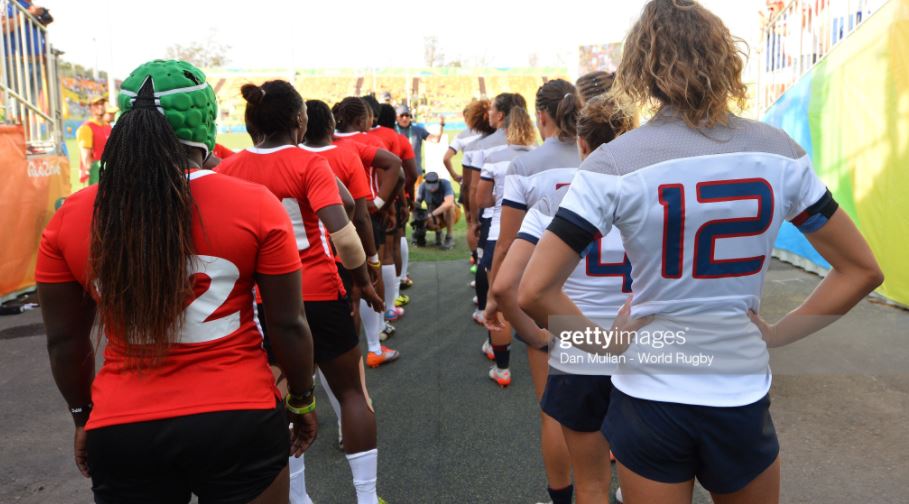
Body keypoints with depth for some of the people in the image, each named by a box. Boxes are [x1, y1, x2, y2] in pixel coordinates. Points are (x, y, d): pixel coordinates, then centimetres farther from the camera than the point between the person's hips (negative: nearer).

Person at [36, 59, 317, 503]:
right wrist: (302, 400, 10)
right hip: (238, 421, -1)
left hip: (121, 431, 2)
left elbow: (64, 340, 5)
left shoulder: (70, 218, -4)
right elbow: (288, 325, -6)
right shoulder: (255, 205, -12)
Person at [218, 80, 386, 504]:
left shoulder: (227, 169, -1)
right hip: (319, 294, -4)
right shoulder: (309, 164, -14)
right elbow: (343, 235, -24)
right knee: (351, 392, 14)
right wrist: (363, 281, -8)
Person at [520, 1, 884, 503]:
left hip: (649, 396, -2)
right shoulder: (778, 151, -5)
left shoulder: (613, 163, -14)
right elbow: (861, 269, 3)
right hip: (743, 399, 3)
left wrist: (604, 343, -6)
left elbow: (533, 292, -19)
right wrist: (776, 333, 5)